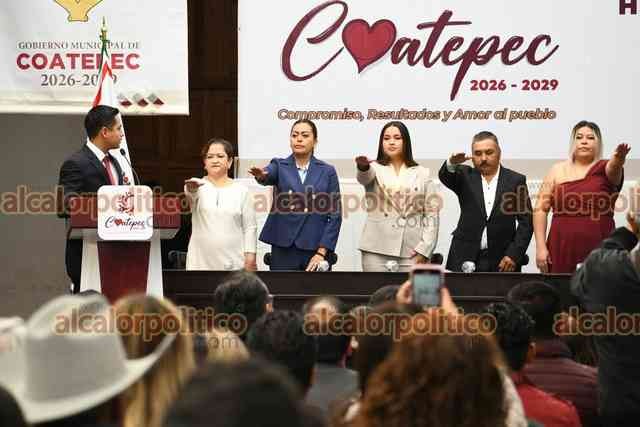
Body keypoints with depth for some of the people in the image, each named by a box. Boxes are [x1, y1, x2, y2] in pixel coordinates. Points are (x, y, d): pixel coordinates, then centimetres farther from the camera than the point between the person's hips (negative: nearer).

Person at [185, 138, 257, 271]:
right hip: (201, 263, 0)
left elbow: (250, 227, 3)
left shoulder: (242, 191, 5)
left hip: (233, 264, 0)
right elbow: (191, 194, -23)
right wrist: (191, 188, -47)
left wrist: (250, 257, -6)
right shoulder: (199, 186, 3)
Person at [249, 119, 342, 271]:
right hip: (283, 250, 0)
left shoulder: (327, 171, 5)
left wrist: (321, 253, -8)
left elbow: (335, 215, 1)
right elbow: (269, 175, -19)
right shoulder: (279, 166, 6)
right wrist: (261, 175, -44)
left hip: (316, 251, 0)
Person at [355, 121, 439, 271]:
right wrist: (363, 167, -41)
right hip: (377, 251, 0)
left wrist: (424, 249, -5)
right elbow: (364, 177, -17)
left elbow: (431, 214, 7)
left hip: (411, 253, 0)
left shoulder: (422, 173, 11)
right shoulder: (375, 169, 9)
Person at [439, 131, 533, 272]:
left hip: (502, 262, -1)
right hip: (465, 260, 1)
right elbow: (445, 176, -13)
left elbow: (526, 222, 3)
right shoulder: (466, 177, 8)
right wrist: (452, 163, -35)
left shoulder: (515, 180, 6)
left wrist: (514, 255, -7)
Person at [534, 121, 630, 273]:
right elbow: (541, 209, 7)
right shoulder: (558, 170, 8)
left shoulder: (604, 169, 4)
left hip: (599, 252, -1)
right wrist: (541, 247, -1)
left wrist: (619, 158, -44)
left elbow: (614, 167, -21)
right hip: (561, 252, 1)